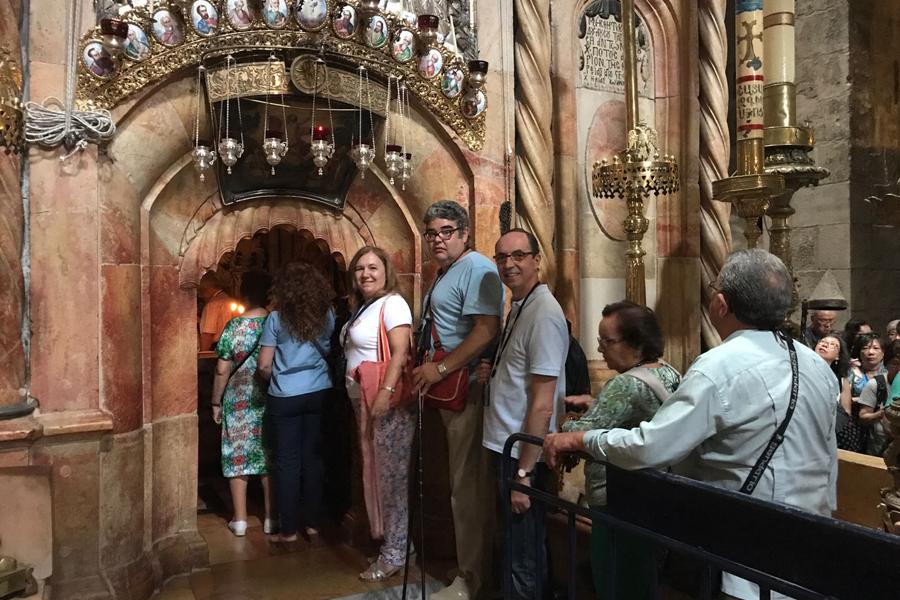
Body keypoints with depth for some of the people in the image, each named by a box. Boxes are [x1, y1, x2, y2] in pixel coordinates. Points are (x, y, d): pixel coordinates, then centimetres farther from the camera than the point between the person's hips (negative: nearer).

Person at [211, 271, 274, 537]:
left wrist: (216, 402, 5)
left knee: (237, 456, 8)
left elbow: (222, 370, -6)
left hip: (239, 401, -1)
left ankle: (240, 520, 13)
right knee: (270, 457, 9)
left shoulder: (234, 327, -7)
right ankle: (271, 518, 15)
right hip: (270, 401, 2)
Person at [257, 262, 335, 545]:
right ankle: (313, 525, 17)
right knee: (313, 458, 10)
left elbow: (264, 366, -5)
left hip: (286, 397, -2)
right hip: (319, 392, 3)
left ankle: (289, 530, 12)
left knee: (287, 462, 6)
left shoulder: (276, 318, -6)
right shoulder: (326, 315, 1)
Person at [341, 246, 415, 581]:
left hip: (388, 402, -9)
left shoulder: (392, 304, -10)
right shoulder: (363, 308, 18)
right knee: (377, 473, 16)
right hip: (364, 402, 10)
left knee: (393, 476, -3)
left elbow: (401, 351, -21)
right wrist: (366, 402, 12)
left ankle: (394, 554, 5)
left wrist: (386, 393, -29)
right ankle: (383, 534, 28)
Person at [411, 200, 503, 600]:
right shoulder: (443, 274, 18)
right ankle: (472, 563, 32)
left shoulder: (476, 268, -13)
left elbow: (487, 330, -24)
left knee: (468, 485, -1)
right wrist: (424, 366, 17)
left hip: (469, 387, -10)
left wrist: (441, 368, -22)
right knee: (464, 481, 18)